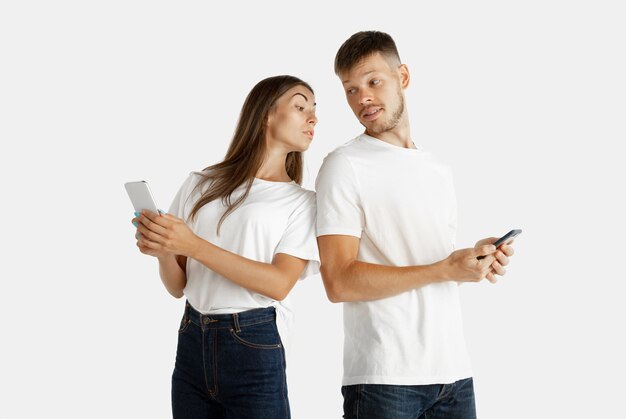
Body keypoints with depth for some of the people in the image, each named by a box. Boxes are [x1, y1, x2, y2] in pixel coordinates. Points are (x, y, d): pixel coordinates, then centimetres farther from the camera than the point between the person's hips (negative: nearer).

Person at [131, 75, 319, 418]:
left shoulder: (302, 202, 2)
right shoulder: (201, 184, 8)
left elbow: (279, 283, -13)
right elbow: (178, 287, 9)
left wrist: (193, 245, -20)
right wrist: (162, 252, -13)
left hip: (254, 349, -2)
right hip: (192, 342, 3)